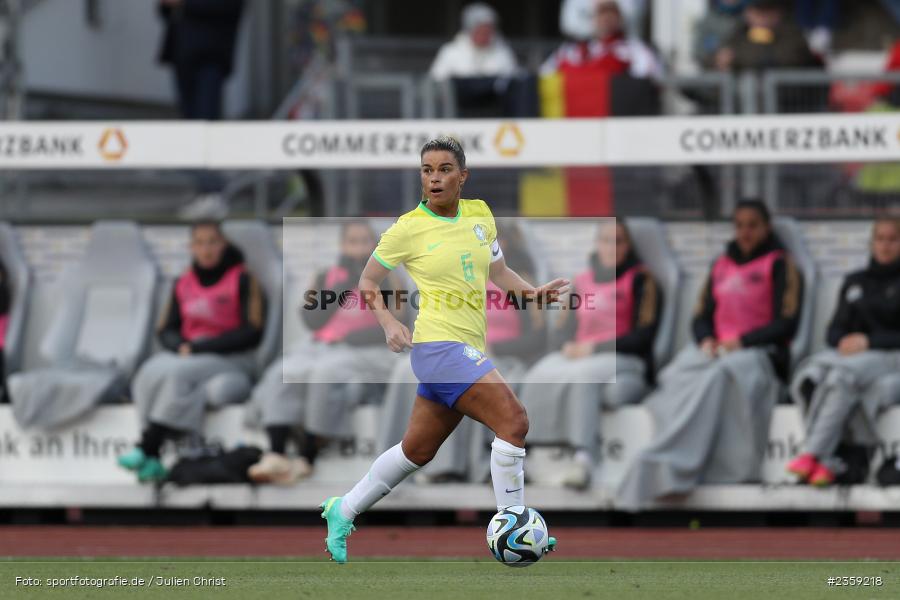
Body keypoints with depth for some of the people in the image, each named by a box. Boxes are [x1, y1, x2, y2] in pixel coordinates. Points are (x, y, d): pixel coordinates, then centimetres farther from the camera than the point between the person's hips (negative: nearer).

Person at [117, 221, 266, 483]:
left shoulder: (242, 280, -1)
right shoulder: (183, 284, 15)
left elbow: (251, 334, -7)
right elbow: (167, 331, 18)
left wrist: (198, 347, -11)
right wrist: (182, 346, -7)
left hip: (228, 359, -4)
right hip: (186, 355, 5)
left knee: (176, 373, -33)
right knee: (151, 372, -28)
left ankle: (146, 449, -34)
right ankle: (153, 461, -38)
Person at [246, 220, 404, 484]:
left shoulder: (386, 278, 9)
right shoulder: (326, 277, 20)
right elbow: (312, 320, 6)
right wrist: (343, 285, 0)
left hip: (367, 354, -5)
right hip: (321, 348, 5)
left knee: (326, 372, -36)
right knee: (280, 375, -25)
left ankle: (306, 459, -34)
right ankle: (276, 455, -40)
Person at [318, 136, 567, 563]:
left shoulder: (480, 215, 9)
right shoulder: (409, 228, -7)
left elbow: (498, 272, 21)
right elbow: (368, 280, 3)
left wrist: (532, 292, 3)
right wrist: (388, 323, -12)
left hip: (467, 349, 7)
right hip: (438, 345, -7)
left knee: (418, 450, 18)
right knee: (513, 421, -19)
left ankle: (343, 512, 34)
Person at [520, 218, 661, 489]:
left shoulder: (640, 280, 5)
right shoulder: (582, 281, 21)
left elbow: (643, 335, -4)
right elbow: (563, 328, 22)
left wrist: (595, 348, -11)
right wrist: (567, 346, -3)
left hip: (624, 361, -5)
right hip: (579, 356, 5)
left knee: (584, 375, -39)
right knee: (540, 378, -29)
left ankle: (583, 459, -49)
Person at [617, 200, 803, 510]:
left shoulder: (778, 264, 6)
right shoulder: (722, 265, 24)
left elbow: (786, 324, -3)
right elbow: (701, 317, 21)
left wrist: (741, 342, -13)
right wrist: (706, 340, -2)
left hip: (761, 354, -5)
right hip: (717, 352, 5)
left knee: (717, 377, -38)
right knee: (681, 377, -30)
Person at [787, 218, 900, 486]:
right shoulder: (854, 282, 24)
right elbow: (834, 330, 18)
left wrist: (869, 342, -13)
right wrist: (842, 341, -5)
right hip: (848, 353, 4)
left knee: (842, 375, -38)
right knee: (811, 377, -32)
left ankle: (812, 453, -44)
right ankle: (828, 463, -42)